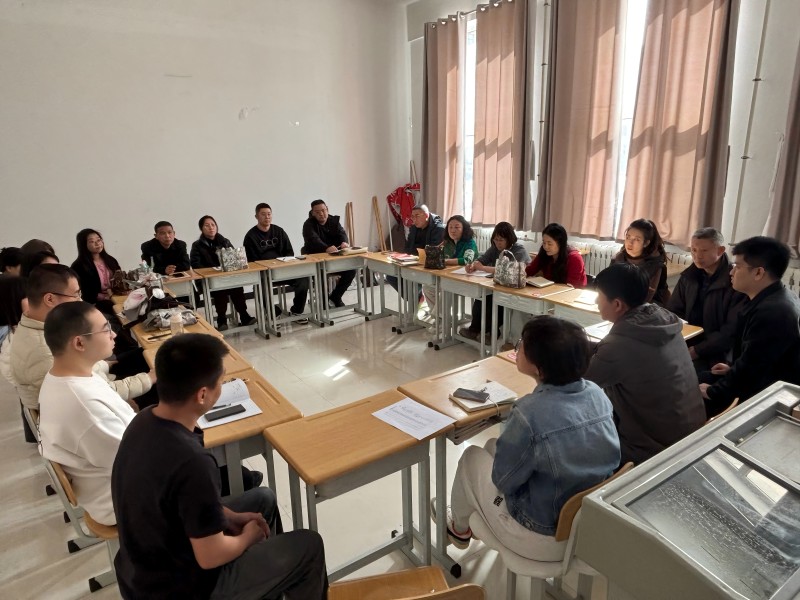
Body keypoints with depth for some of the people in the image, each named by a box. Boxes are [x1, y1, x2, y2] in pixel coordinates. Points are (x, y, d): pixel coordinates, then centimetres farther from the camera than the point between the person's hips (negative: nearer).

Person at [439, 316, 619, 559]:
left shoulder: (529, 414, -33)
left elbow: (504, 480, -18)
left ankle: (460, 528, 44)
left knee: (473, 457, 15)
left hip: (547, 539, -6)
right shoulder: (597, 394, -11)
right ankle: (472, 522, 47)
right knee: (494, 447, 21)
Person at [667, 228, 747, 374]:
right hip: (686, 345, 5)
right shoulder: (689, 276, 8)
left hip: (716, 354, -5)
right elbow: (672, 311, 10)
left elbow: (733, 330, -16)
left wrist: (697, 351, -20)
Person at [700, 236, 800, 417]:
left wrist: (713, 392, -14)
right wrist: (733, 367, 13)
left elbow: (750, 368, -26)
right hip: (767, 382, 9)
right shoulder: (774, 298, 3)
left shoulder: (772, 312, -31)